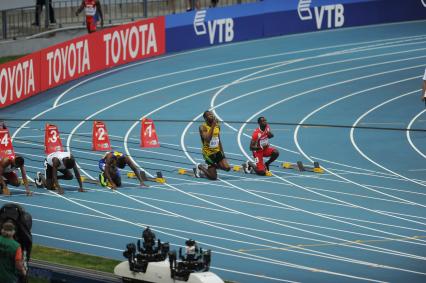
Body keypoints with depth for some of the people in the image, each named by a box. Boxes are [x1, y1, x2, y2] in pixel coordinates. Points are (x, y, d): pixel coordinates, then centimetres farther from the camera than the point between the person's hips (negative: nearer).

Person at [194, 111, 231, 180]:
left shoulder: (217, 126, 5)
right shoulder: (203, 127, -16)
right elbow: (207, 139, -32)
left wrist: (222, 153, 14)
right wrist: (212, 126, -33)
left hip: (217, 151, 6)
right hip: (208, 153, -6)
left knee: (227, 168, -13)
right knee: (213, 177, -7)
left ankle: (212, 167, 16)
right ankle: (200, 167, 21)